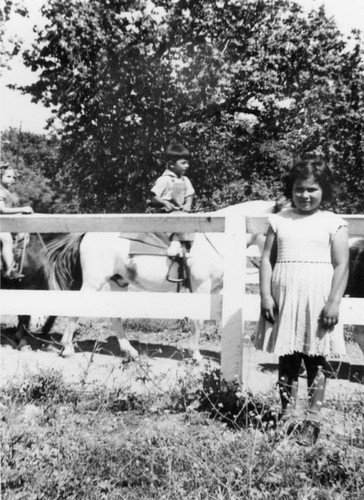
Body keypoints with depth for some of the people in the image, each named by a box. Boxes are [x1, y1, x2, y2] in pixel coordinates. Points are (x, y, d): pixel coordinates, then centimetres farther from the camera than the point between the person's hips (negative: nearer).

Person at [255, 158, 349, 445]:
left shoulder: (333, 223, 1)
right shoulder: (280, 220, 7)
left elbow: (342, 265, -3)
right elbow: (267, 258, 5)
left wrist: (334, 301, -11)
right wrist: (265, 296, -4)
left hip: (317, 301, -2)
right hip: (284, 300, 2)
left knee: (316, 361, 6)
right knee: (287, 360, 10)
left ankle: (313, 420, 18)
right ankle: (287, 416, 23)